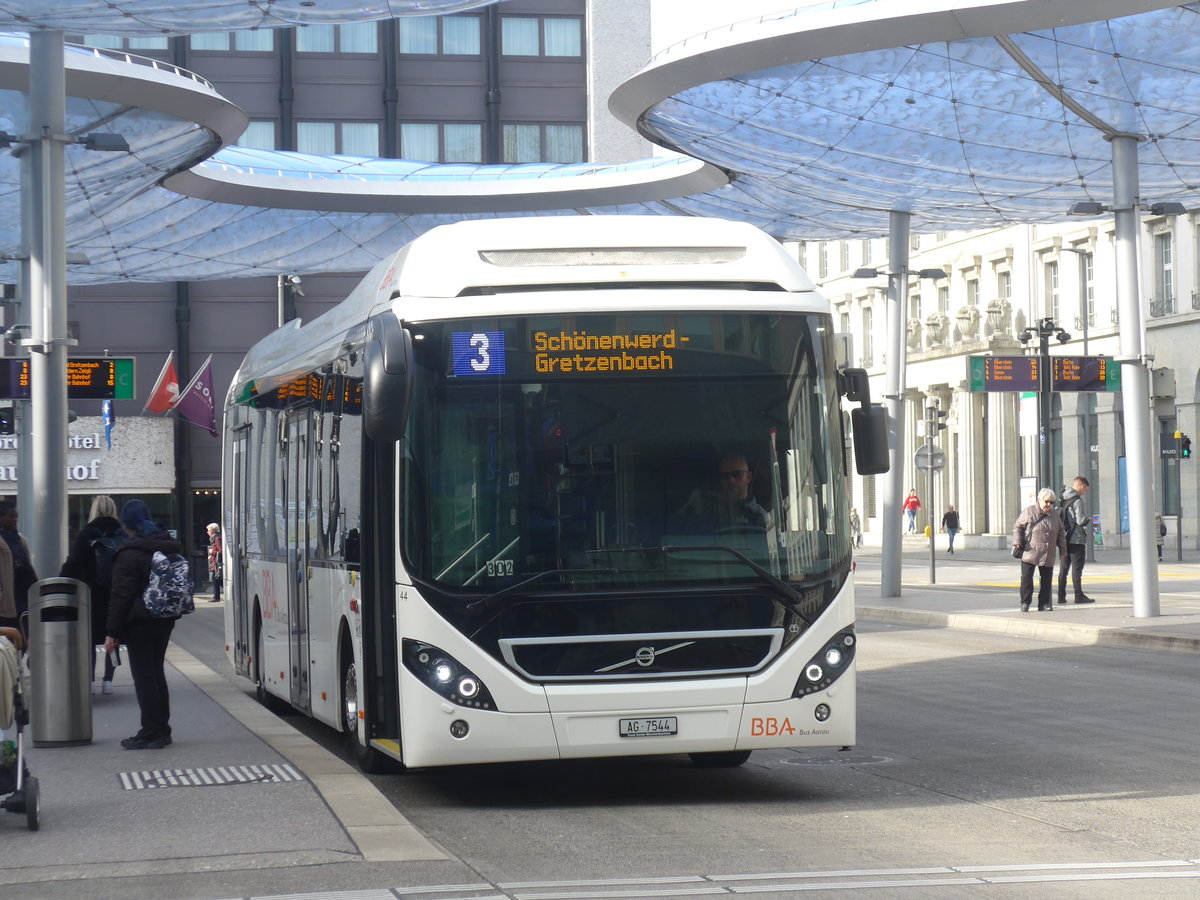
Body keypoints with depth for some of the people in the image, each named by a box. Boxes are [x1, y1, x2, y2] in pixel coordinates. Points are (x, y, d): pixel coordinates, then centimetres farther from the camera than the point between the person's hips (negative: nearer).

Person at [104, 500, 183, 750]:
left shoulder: (130, 554, -15)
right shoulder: (168, 547, 10)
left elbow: (121, 595, -16)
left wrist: (112, 631, -13)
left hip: (140, 621, -8)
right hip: (165, 619, 8)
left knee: (144, 676, -3)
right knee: (156, 672, 16)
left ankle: (151, 732, -4)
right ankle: (162, 730, 20)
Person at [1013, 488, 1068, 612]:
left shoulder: (1055, 516, 12)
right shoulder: (1029, 512, -1)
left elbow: (1061, 535, 17)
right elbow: (1017, 527, 2)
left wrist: (1063, 552, 13)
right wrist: (1017, 542, -12)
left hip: (1048, 557, 4)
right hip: (1029, 554, -4)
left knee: (1046, 580, 4)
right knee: (1026, 578, -6)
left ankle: (1044, 603, 13)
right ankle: (1025, 602, 4)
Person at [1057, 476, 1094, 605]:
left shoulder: (1063, 500, 12)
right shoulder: (1077, 501, -14)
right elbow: (1080, 520, -19)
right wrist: (1088, 519, 3)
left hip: (1064, 539, 7)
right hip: (1076, 539, -7)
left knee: (1064, 568, 10)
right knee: (1077, 568, -3)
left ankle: (1061, 596, 10)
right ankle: (1079, 596, -2)